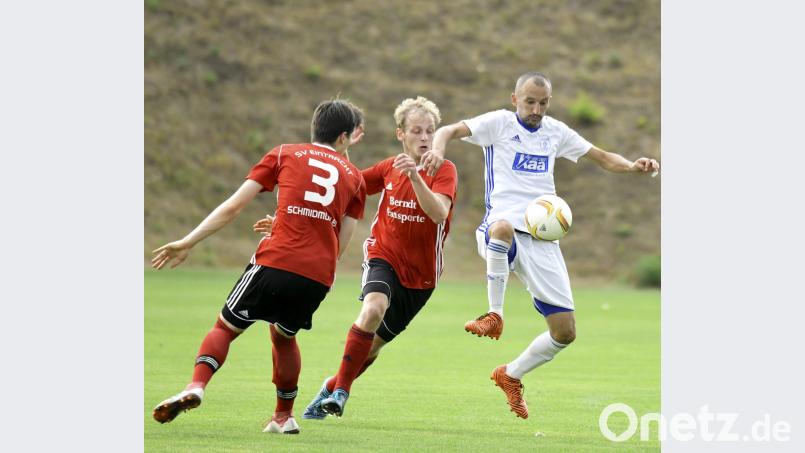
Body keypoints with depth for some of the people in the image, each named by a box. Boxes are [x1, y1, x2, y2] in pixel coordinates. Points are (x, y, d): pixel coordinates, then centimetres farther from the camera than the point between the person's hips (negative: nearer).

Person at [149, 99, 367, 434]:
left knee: (226, 327, 8)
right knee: (284, 336, 28)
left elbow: (233, 206, 8)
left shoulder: (285, 154, 15)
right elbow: (341, 244, 16)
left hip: (276, 262, -3)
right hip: (319, 276, 3)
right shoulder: (354, 176, 21)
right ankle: (284, 416, 34)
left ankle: (196, 387, -18)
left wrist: (187, 243, 9)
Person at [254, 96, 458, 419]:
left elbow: (439, 212, -27)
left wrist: (415, 175, -41)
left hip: (419, 275, 0)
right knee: (373, 309, -32)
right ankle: (341, 390, -22)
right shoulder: (389, 169, 2)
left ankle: (333, 387, 35)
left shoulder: (444, 171, -8)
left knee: (373, 344, 8)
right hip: (383, 257, 0)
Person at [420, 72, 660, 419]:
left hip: (542, 239, 5)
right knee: (503, 227, -46)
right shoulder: (499, 123, 3)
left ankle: (511, 375, 25)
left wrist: (633, 167, 5)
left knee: (565, 332, -1)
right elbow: (451, 130, -9)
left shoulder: (555, 131, 17)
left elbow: (601, 157, 25)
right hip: (504, 225, -5)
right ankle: (495, 315, -31)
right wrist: (438, 148, -33)